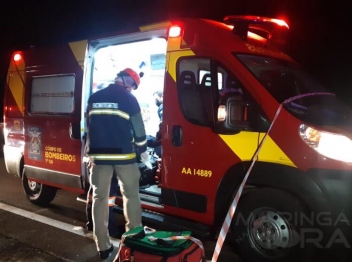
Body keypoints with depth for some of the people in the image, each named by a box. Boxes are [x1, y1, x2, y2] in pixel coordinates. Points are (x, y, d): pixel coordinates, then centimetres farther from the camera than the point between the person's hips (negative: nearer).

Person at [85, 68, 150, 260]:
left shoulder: (94, 98, 10)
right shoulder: (128, 99, -4)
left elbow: (89, 127, 16)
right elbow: (138, 128, -3)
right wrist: (143, 151, 11)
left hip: (99, 155, 4)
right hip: (123, 155, -3)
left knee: (99, 198, 9)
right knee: (131, 196, 11)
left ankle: (103, 246, 13)